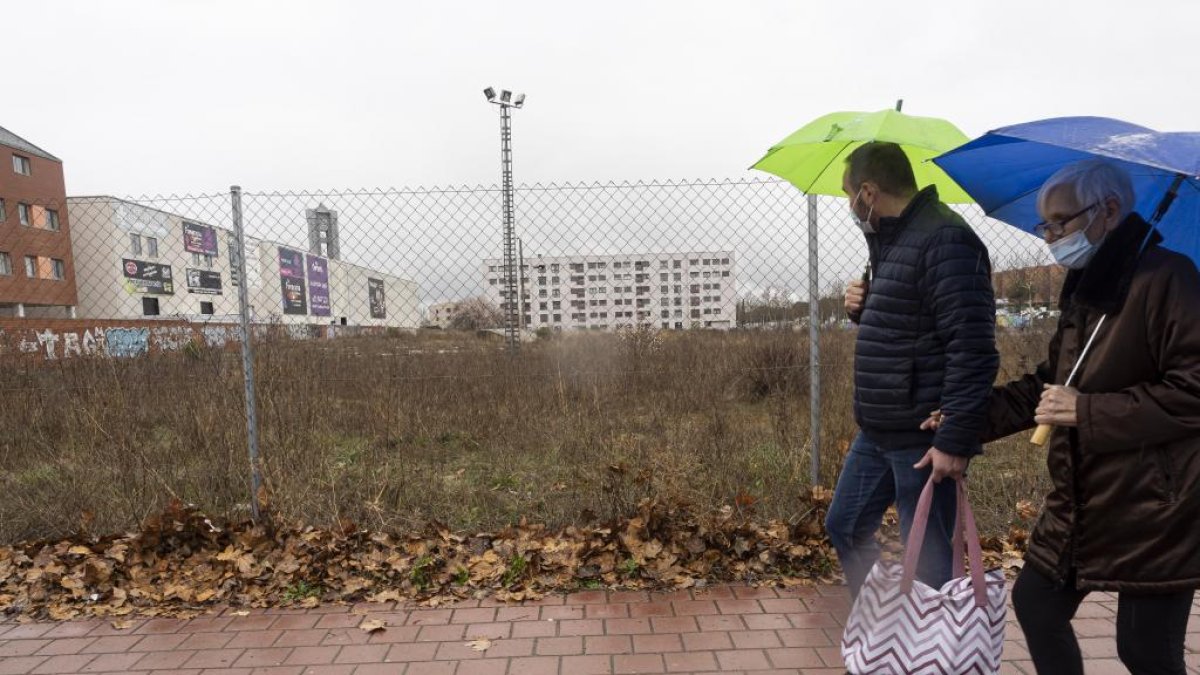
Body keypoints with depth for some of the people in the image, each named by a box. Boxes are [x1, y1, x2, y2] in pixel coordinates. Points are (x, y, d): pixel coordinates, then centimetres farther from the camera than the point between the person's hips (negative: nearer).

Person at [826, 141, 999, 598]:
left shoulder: (945, 241, -18)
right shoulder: (892, 239, 13)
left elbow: (971, 349, -23)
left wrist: (956, 440, -23)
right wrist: (864, 309, 2)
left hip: (922, 439, -10)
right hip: (878, 432, 10)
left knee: (927, 558, 5)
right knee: (845, 527, 20)